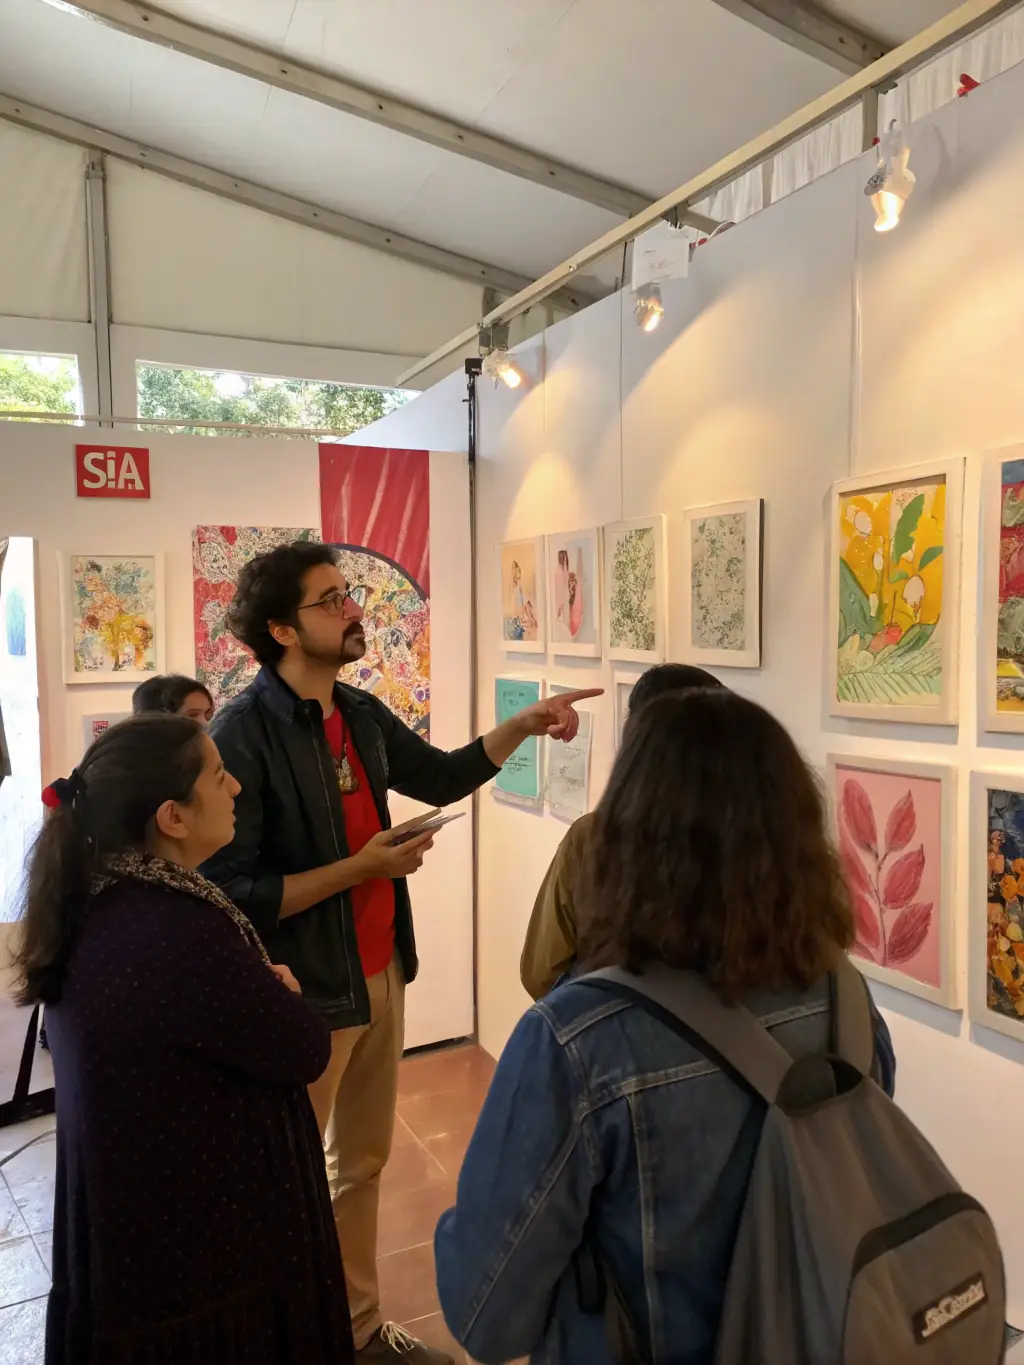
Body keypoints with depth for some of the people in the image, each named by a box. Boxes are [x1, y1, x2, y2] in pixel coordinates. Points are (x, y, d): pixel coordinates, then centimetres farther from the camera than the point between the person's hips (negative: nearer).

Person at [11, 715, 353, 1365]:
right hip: (199, 1242, -8)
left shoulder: (97, 905, -4)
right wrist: (280, 995, -3)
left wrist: (261, 991, -11)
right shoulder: (177, 933, -33)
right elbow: (305, 1051, -21)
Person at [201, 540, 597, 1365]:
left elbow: (442, 778, 18)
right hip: (305, 990, -7)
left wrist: (523, 726, 6)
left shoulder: (363, 714, 3)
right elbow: (230, 894, -22)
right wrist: (360, 867, -20)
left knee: (363, 1164, 22)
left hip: (381, 973, 8)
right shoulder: (243, 735, -21)